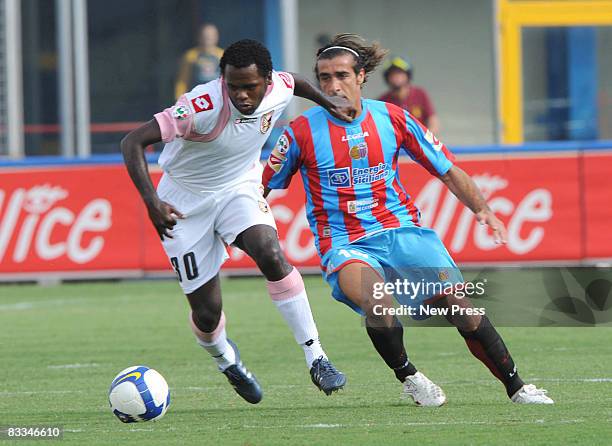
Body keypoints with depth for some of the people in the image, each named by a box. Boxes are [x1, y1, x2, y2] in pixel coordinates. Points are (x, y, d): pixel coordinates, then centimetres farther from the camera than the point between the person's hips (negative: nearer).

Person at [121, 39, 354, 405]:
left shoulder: (278, 89, -16)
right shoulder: (203, 106, -33)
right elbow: (133, 142, -36)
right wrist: (152, 202, -46)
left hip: (240, 189, 3)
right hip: (186, 203, -3)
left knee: (271, 255, -29)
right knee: (207, 312, -2)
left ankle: (315, 358, -20)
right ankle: (226, 360, 36)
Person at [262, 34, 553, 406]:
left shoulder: (392, 118, 2)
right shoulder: (302, 132, -3)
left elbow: (447, 169, 8)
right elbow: (263, 187, 9)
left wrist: (482, 209, -2)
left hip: (402, 230, 2)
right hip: (344, 244, -2)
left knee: (457, 303, -15)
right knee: (379, 303, -33)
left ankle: (516, 386, -2)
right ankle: (408, 377, -7)